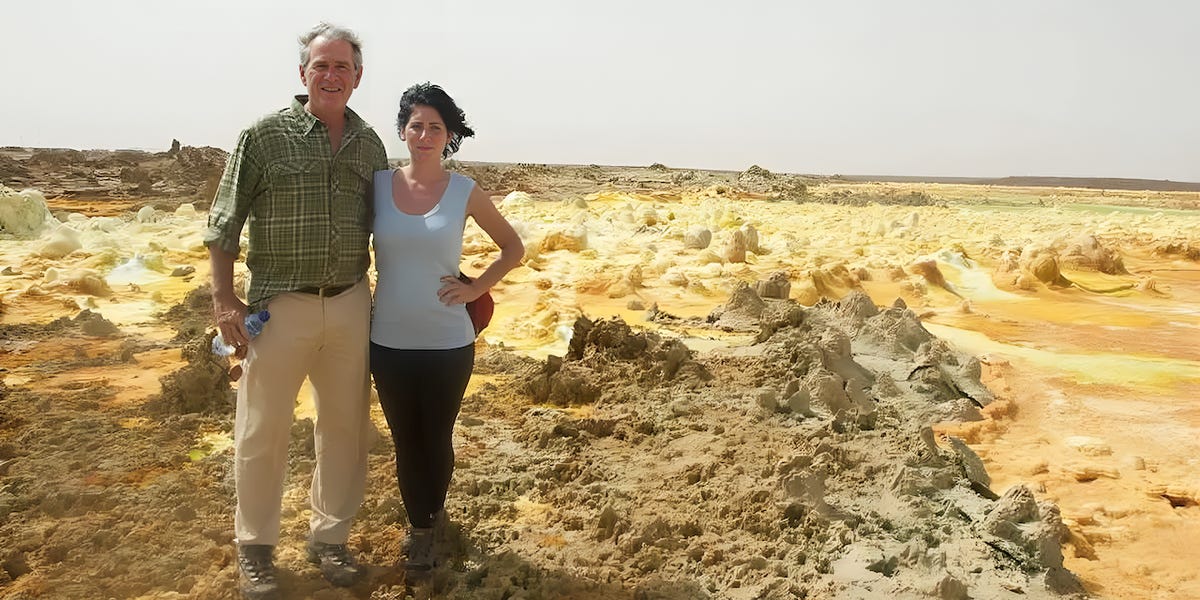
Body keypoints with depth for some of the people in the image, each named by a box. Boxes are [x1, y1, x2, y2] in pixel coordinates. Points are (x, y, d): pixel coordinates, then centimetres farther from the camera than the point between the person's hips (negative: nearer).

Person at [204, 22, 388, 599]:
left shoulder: (369, 144, 6)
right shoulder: (264, 135, -5)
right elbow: (224, 224, -3)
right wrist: (224, 299, -8)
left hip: (351, 305, 4)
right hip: (280, 306, -3)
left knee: (346, 426, 12)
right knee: (262, 431, 5)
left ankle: (329, 537, 30)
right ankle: (255, 547, 24)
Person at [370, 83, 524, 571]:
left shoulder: (465, 192, -4)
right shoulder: (378, 184, -1)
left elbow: (513, 248, 7)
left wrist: (477, 288, -5)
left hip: (447, 343, -1)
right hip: (389, 341, 1)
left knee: (436, 439, 13)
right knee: (405, 440, 12)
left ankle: (432, 513, 39)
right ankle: (421, 526, 32)